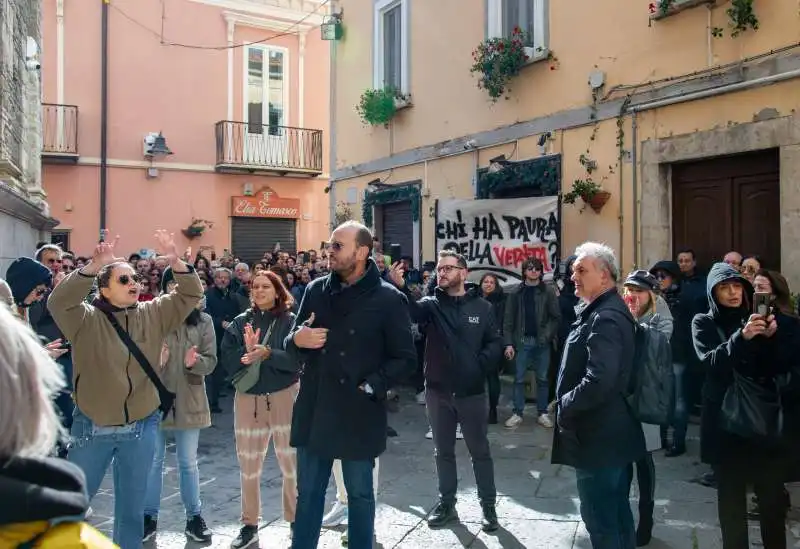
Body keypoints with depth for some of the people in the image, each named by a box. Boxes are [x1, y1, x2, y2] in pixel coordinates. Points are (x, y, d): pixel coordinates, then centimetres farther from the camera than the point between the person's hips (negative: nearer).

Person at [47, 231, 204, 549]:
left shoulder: (153, 315, 0)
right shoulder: (86, 319, -9)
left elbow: (190, 295, -3)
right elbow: (59, 301, -27)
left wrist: (175, 263, -21)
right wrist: (94, 266, -41)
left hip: (141, 427, 2)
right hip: (92, 428, -2)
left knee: (132, 506, 15)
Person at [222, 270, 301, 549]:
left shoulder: (290, 321, -3)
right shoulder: (240, 322, 4)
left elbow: (297, 358, -13)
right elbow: (227, 358, -3)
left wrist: (268, 353, -26)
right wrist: (246, 351, -21)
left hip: (284, 397, -2)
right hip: (248, 398, 3)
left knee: (291, 462, 5)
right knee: (248, 465, 11)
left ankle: (296, 521, 23)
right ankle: (249, 525, 27)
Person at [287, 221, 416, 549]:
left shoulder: (388, 299, -8)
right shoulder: (315, 290, 4)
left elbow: (405, 359, -6)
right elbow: (293, 343, 13)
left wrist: (371, 387, -15)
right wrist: (297, 339, -10)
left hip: (359, 414, -3)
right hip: (314, 411, 4)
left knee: (360, 494, 14)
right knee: (308, 493, 16)